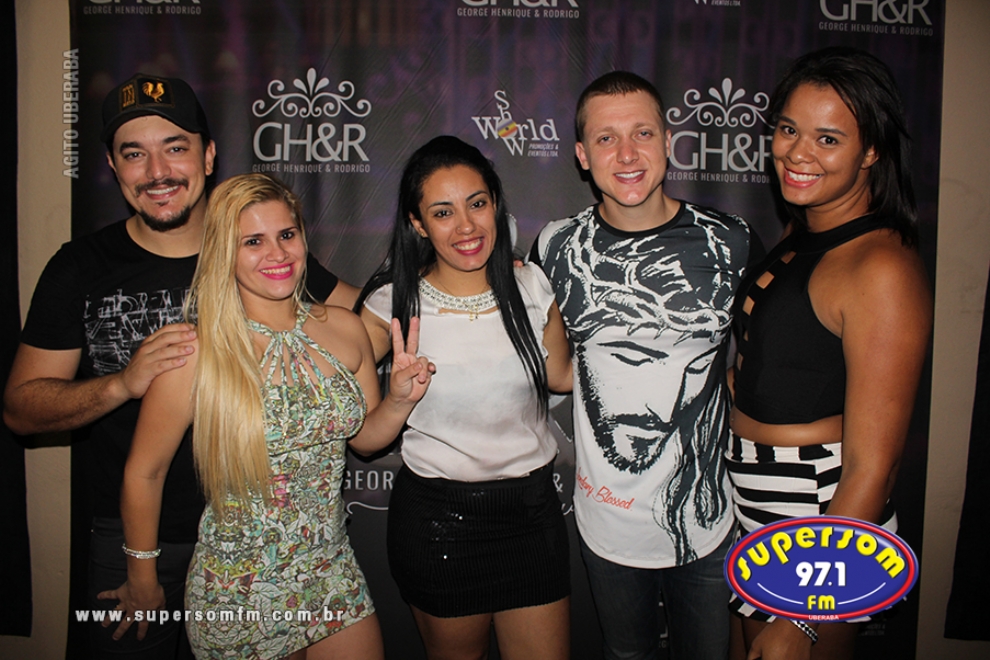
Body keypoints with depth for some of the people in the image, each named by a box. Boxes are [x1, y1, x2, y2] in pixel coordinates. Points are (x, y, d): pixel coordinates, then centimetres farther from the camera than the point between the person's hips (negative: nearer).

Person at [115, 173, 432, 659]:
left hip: (334, 577, 4)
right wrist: (143, 583, 3)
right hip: (238, 597, -4)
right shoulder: (197, 352, -19)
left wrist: (400, 400, -12)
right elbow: (144, 474, -8)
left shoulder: (344, 329, -5)